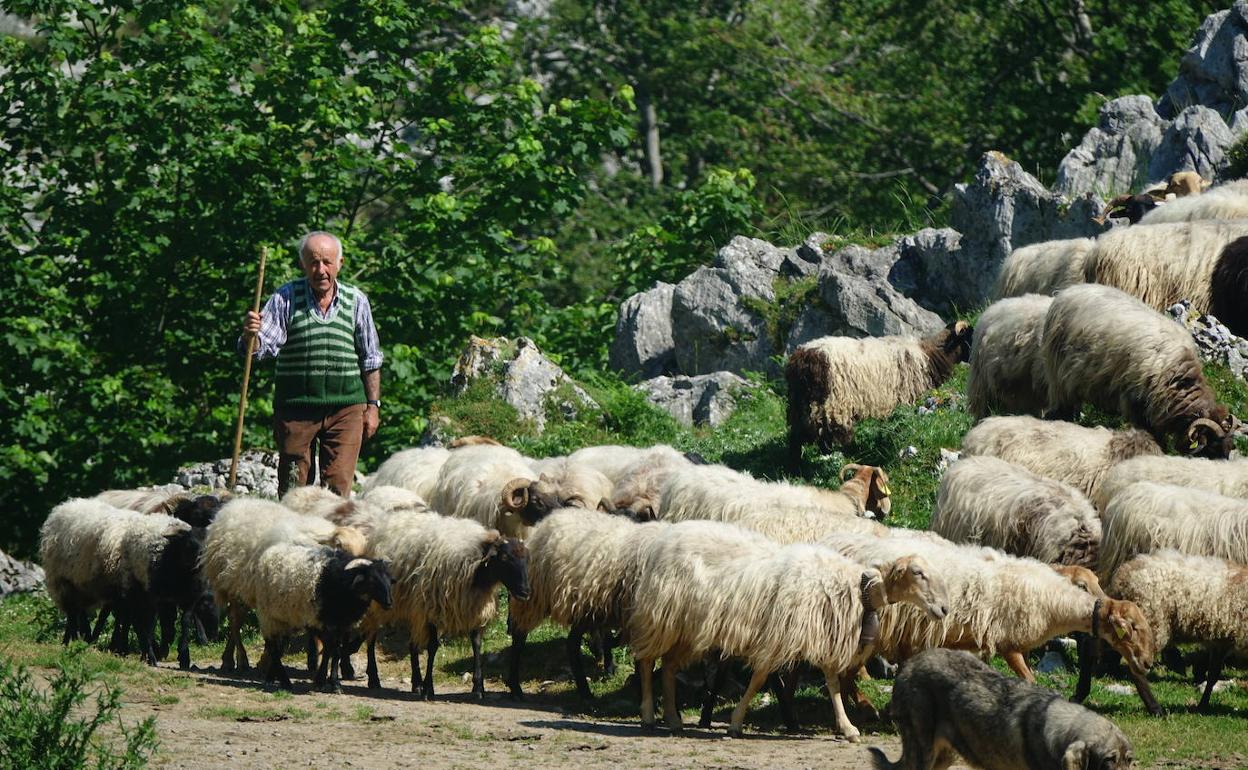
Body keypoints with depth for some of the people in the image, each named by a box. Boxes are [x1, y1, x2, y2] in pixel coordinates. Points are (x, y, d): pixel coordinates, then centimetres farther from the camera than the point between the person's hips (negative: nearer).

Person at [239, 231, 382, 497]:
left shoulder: (356, 301, 7)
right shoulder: (285, 298, 0)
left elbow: (370, 360, 14)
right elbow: (263, 346, -7)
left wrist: (373, 405, 11)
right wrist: (250, 336, -30)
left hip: (345, 408, 1)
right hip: (295, 406, -1)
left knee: (338, 487, -3)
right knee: (292, 488, 3)